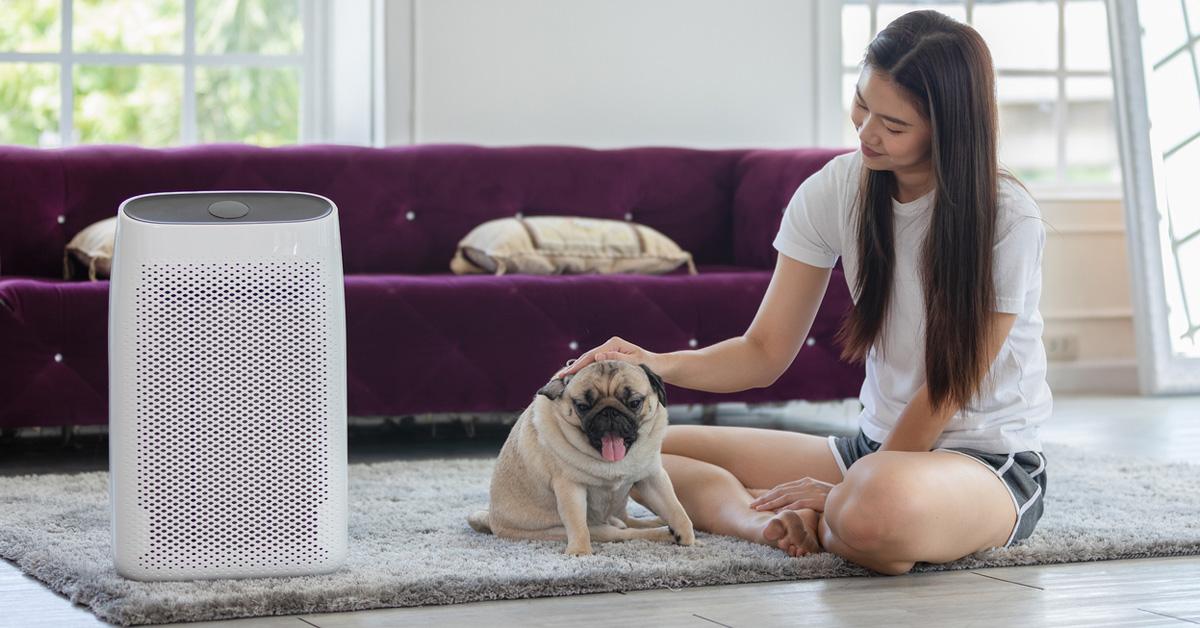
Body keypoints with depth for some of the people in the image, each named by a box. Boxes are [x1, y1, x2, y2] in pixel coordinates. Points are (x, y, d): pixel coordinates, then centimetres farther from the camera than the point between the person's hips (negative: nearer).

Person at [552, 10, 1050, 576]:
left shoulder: (1008, 220, -16)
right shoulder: (833, 191, -1)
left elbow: (949, 387, -13)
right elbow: (765, 352, 0)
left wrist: (839, 493, -13)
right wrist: (662, 365, -19)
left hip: (989, 460, -7)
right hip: (878, 446, 7)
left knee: (876, 513, -45)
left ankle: (806, 526, -12)